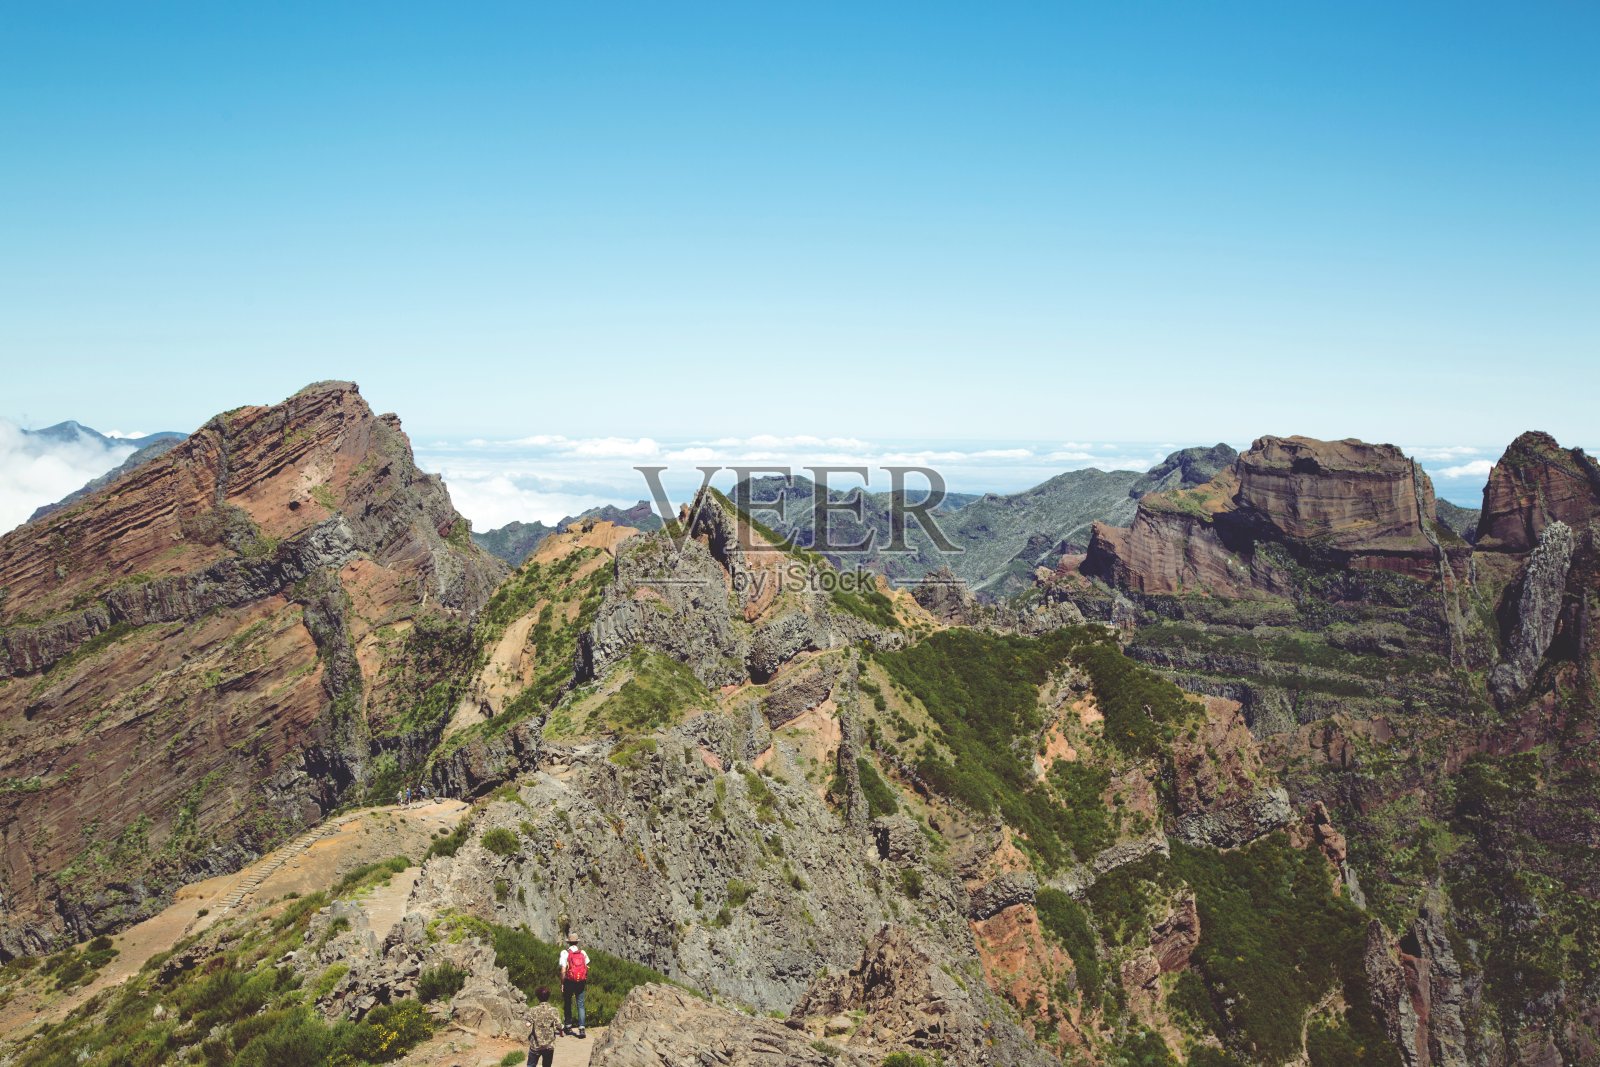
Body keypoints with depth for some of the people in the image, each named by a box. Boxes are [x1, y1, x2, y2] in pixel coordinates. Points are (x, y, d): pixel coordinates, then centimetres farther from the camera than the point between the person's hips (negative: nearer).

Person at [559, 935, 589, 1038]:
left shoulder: (565, 953, -5)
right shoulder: (582, 953, 4)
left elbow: (563, 970, -10)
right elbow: (587, 969, 4)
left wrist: (562, 983, -2)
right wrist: (586, 983, 13)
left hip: (569, 982, -2)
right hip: (580, 982, 2)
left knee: (567, 1004, 15)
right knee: (580, 1005, 4)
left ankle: (569, 1027, 21)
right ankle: (582, 1028, -8)